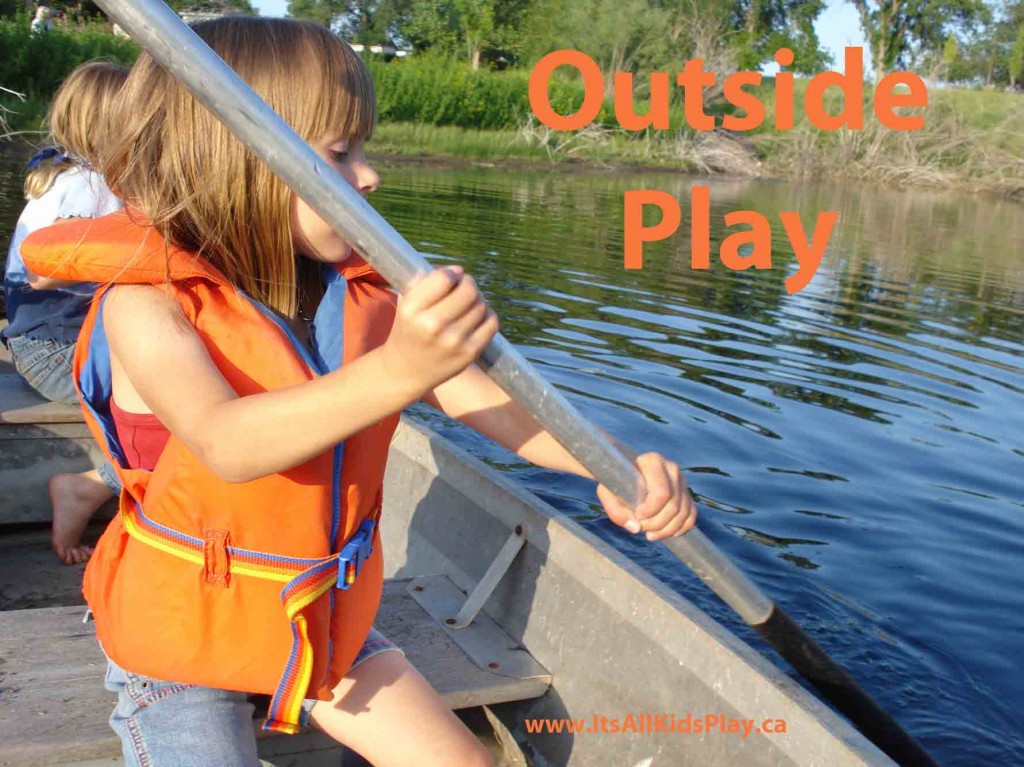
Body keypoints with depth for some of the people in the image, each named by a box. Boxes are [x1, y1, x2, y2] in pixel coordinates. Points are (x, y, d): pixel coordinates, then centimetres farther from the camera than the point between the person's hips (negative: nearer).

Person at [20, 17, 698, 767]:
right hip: (182, 633, -4)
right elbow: (225, 443, -40)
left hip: (327, 620, 5)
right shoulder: (148, 303, -23)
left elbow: (477, 392, -9)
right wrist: (395, 371, -56)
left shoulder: (364, 297, -6)